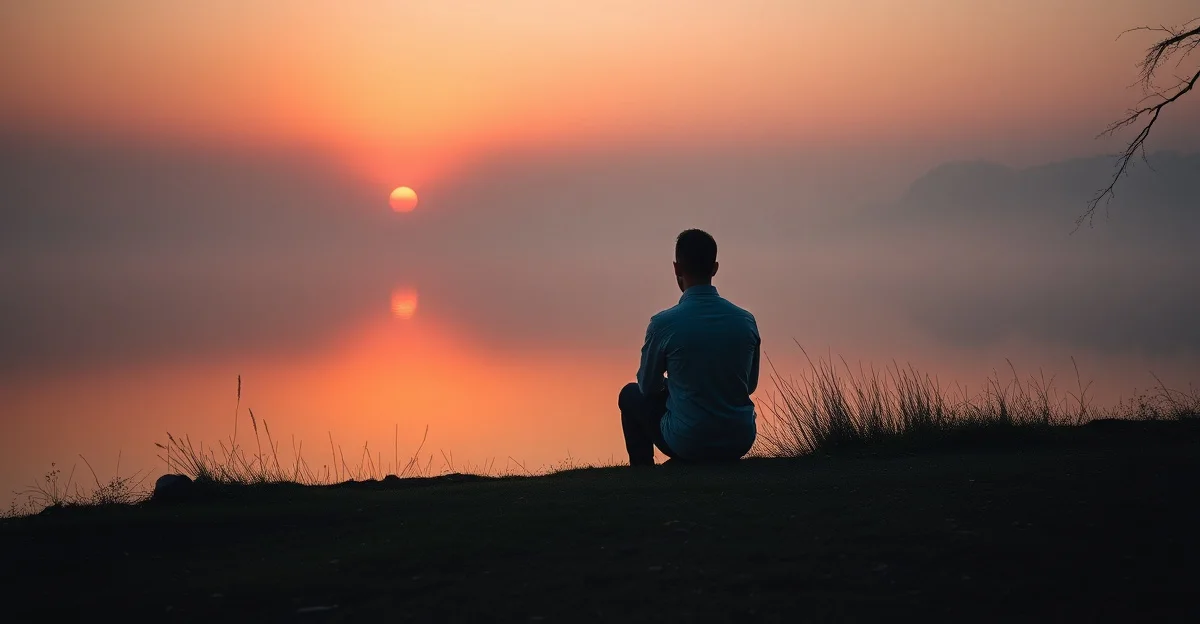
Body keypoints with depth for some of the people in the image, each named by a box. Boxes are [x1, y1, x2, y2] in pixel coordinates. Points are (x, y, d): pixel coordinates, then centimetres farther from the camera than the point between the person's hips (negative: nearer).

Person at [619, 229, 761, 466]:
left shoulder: (664, 324, -14)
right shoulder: (746, 321, -2)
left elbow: (648, 386, 2)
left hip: (687, 444, -4)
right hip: (740, 442, 4)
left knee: (631, 395, 23)